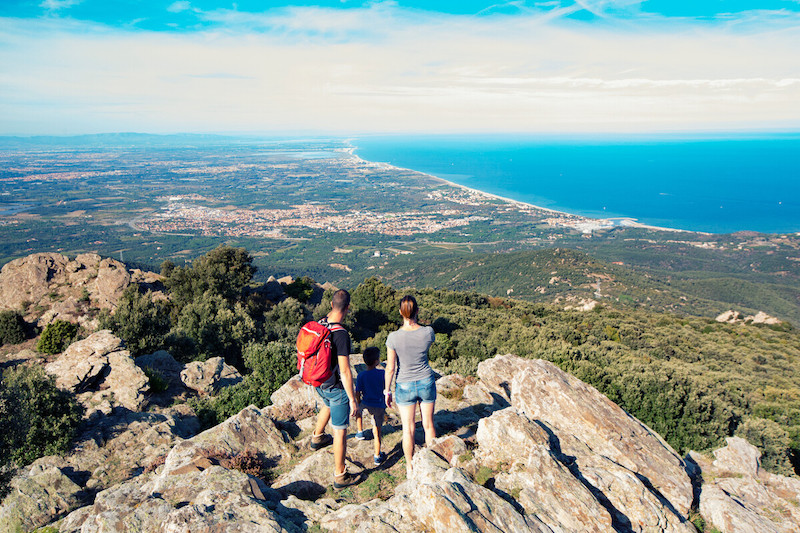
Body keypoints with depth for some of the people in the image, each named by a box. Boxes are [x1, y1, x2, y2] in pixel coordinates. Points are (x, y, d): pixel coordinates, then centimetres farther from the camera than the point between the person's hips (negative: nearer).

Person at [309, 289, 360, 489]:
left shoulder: (319, 324, -6)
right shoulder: (341, 334, -31)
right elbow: (345, 371, -28)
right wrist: (352, 399, -19)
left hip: (319, 383, 8)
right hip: (336, 387, -8)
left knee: (328, 405, 39)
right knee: (340, 431, 6)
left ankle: (317, 437, 60)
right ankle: (340, 476, 19)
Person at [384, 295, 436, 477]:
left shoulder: (394, 337, -20)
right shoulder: (428, 332, -15)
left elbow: (390, 368, -12)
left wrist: (387, 391, 1)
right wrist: (415, 322, 3)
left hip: (405, 386, -2)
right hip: (427, 382, 2)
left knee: (409, 428, 13)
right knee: (428, 424, 19)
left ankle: (410, 467, 28)